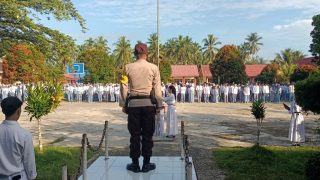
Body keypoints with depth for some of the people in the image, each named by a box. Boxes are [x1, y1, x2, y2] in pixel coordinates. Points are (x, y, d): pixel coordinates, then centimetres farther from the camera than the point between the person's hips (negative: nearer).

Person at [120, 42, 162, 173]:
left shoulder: (128, 68, 0)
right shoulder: (154, 68, -1)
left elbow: (124, 88, 2)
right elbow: (157, 88, 0)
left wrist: (123, 104, 10)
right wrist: (159, 105, 7)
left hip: (133, 104, 1)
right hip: (148, 103, 0)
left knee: (135, 135, 8)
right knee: (147, 135, 7)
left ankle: (135, 164, 14)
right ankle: (146, 163, 13)